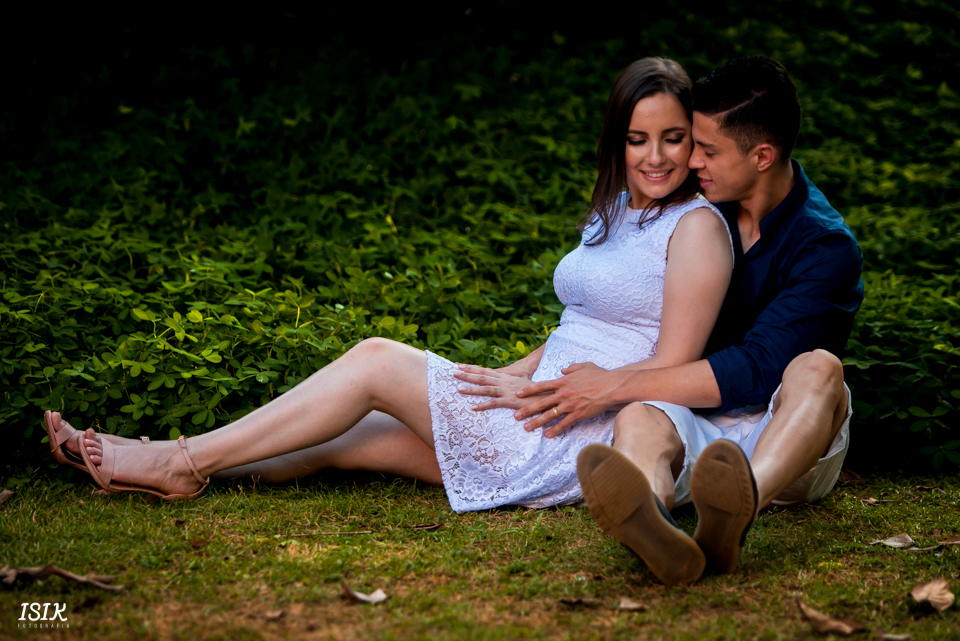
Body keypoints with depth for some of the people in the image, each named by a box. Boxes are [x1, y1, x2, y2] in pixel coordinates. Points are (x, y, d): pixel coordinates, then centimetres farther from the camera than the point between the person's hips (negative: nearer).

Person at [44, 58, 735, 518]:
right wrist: (502, 381, 8)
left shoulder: (696, 226, -8)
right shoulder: (614, 214, 19)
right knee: (343, 436, -1)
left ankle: (186, 459, -5)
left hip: (582, 439, -8)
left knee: (377, 360, -11)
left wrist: (537, 393, -15)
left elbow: (672, 369, -14)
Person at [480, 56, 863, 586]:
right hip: (695, 427, 3)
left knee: (817, 367, -35)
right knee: (638, 419, -32)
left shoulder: (827, 248, -11)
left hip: (788, 443, -3)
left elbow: (754, 370, -21)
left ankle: (732, 515, -64)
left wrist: (616, 386, -22)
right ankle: (651, 524, -69)